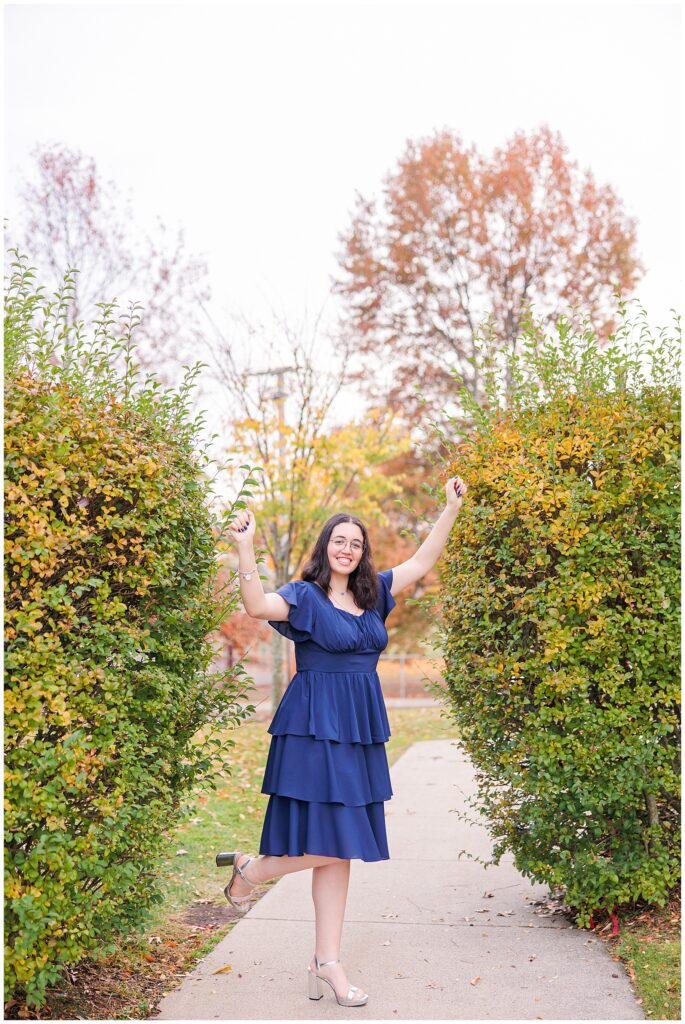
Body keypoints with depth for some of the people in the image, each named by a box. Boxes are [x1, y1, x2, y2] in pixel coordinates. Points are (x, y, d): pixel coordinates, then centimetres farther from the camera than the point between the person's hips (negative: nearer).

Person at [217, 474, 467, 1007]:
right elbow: (258, 605, -24)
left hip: (360, 732, 6)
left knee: (339, 850, 8)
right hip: (315, 728, -6)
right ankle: (250, 868, 17)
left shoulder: (373, 593, 13)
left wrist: (451, 509, 15)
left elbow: (423, 561, 19)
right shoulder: (305, 595, -5)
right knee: (331, 844, -11)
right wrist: (245, 549, -33)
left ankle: (327, 962, 14)